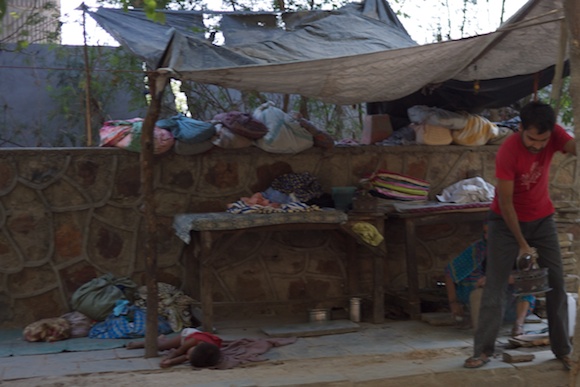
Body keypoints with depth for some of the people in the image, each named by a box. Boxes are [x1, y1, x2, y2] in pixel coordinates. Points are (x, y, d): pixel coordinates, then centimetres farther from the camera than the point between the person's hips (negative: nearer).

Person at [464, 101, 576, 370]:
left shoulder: (555, 135, -15)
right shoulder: (508, 152, -28)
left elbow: (574, 148, -36)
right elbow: (505, 203, -22)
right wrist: (522, 244, -19)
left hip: (541, 218, 4)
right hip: (506, 220, -4)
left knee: (556, 283, 1)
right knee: (495, 285, -7)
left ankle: (563, 349, 11)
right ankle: (483, 350, -1)